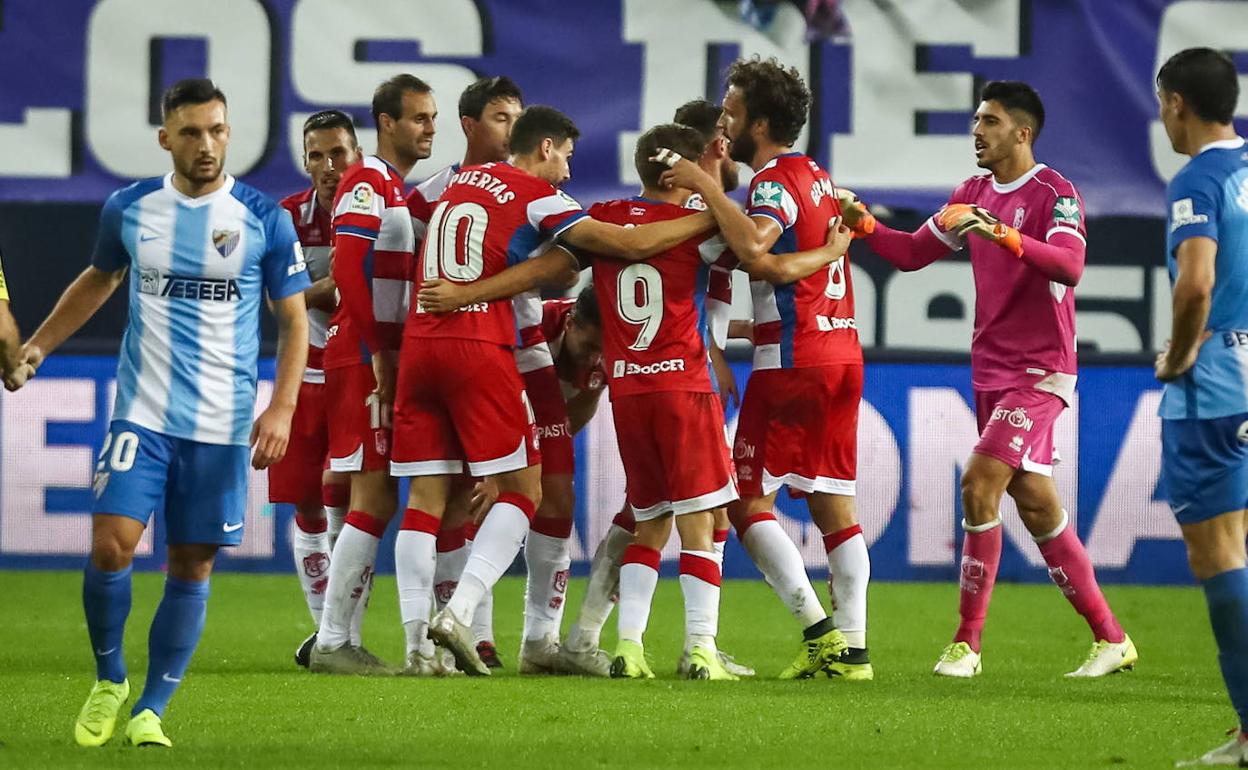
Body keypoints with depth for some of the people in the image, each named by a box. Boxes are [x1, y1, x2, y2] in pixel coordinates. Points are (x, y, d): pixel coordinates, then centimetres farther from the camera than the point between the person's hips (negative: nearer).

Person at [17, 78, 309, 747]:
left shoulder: (264, 220, -3)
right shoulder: (129, 209, 3)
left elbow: (293, 321, 2)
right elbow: (98, 280, 22)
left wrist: (282, 407, -9)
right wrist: (40, 343, 14)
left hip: (222, 426, 0)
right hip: (142, 413, 1)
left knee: (192, 566, 2)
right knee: (111, 542, -13)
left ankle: (150, 710, 13)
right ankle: (108, 680, 11)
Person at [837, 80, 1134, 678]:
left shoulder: (1055, 194, -12)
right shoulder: (975, 194, 12)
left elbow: (1069, 266, -28)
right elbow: (913, 253, 17)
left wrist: (1001, 234, -40)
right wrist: (862, 224, 0)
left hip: (1038, 371, -8)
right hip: (990, 370, 8)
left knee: (979, 482, -18)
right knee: (1035, 503, 7)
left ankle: (967, 643, -11)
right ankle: (1110, 639, 14)